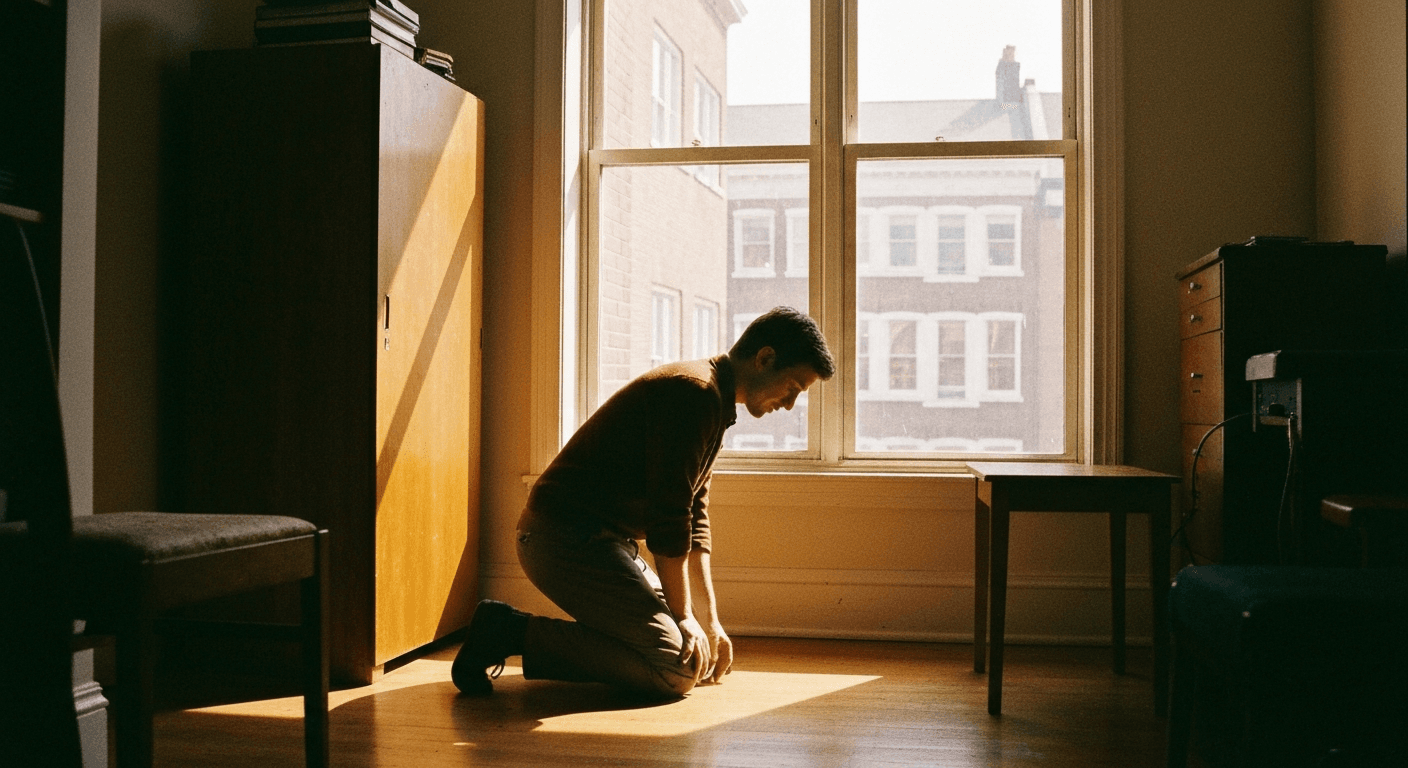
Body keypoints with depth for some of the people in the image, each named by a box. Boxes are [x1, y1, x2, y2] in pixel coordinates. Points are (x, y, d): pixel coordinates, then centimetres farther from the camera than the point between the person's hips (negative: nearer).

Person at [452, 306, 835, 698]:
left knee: (698, 654, 10)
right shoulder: (694, 392, -16)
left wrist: (709, 621, 15)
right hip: (565, 537, -11)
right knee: (675, 668, -18)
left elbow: (694, 519, 19)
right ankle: (510, 631, -11)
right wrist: (681, 616, -10)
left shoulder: (714, 404, 16)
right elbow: (669, 517, -19)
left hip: (601, 539, 11)